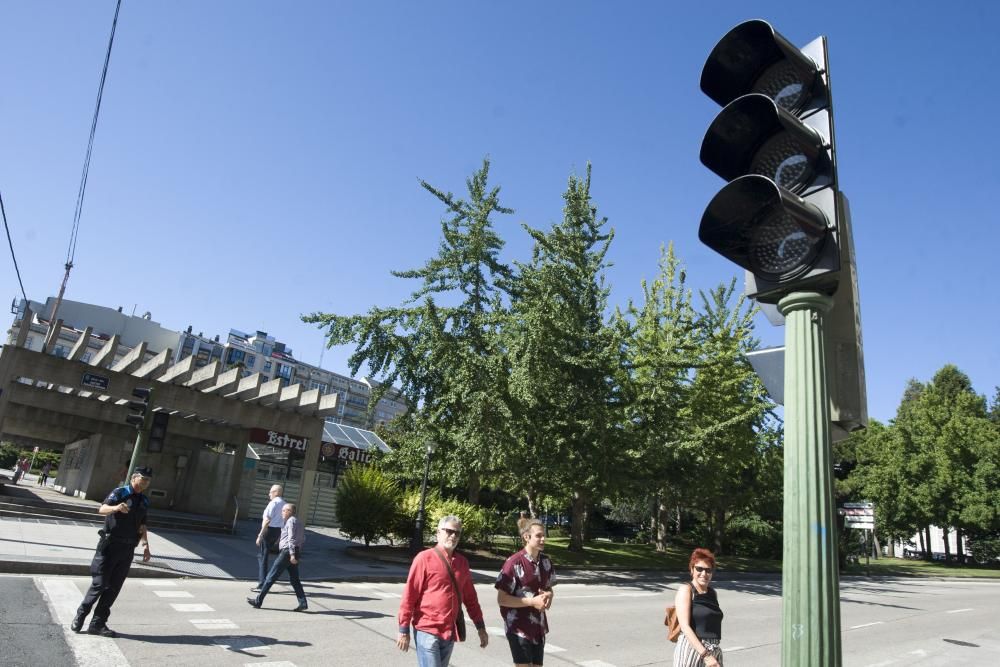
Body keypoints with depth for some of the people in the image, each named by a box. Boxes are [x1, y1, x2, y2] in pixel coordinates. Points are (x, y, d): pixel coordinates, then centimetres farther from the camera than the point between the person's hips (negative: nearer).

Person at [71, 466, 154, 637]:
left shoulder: (144, 501, 12)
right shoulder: (120, 493, -7)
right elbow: (102, 509, -23)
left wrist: (145, 545, 11)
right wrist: (116, 507, -43)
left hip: (128, 549, 5)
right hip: (110, 545, -5)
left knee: (114, 588, 7)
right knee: (99, 584, -3)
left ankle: (98, 624, 15)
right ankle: (80, 616, 18)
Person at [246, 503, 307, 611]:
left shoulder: (291, 521, -7)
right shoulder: (298, 522, 21)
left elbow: (291, 538, -17)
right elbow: (303, 539, 22)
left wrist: (292, 554, -24)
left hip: (287, 552, -9)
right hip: (295, 553, 9)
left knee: (271, 577, -1)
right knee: (294, 580, 8)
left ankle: (258, 601, 5)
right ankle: (303, 603, 0)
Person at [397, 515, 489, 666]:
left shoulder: (462, 562, 9)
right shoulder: (424, 558, -9)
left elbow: (470, 597, 14)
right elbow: (409, 595, -8)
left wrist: (480, 627, 12)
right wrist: (404, 630, -8)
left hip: (450, 633, 6)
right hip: (427, 631, -6)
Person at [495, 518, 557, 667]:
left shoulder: (546, 561, 3)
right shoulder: (514, 563, -17)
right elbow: (501, 599, -16)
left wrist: (548, 596, -8)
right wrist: (532, 601, -22)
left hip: (539, 627, 6)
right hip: (519, 628, -6)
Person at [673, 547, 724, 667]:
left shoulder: (712, 592, 12)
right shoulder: (686, 589, -8)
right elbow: (685, 626, -16)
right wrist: (705, 655, -21)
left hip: (714, 652, 6)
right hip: (692, 649, -6)